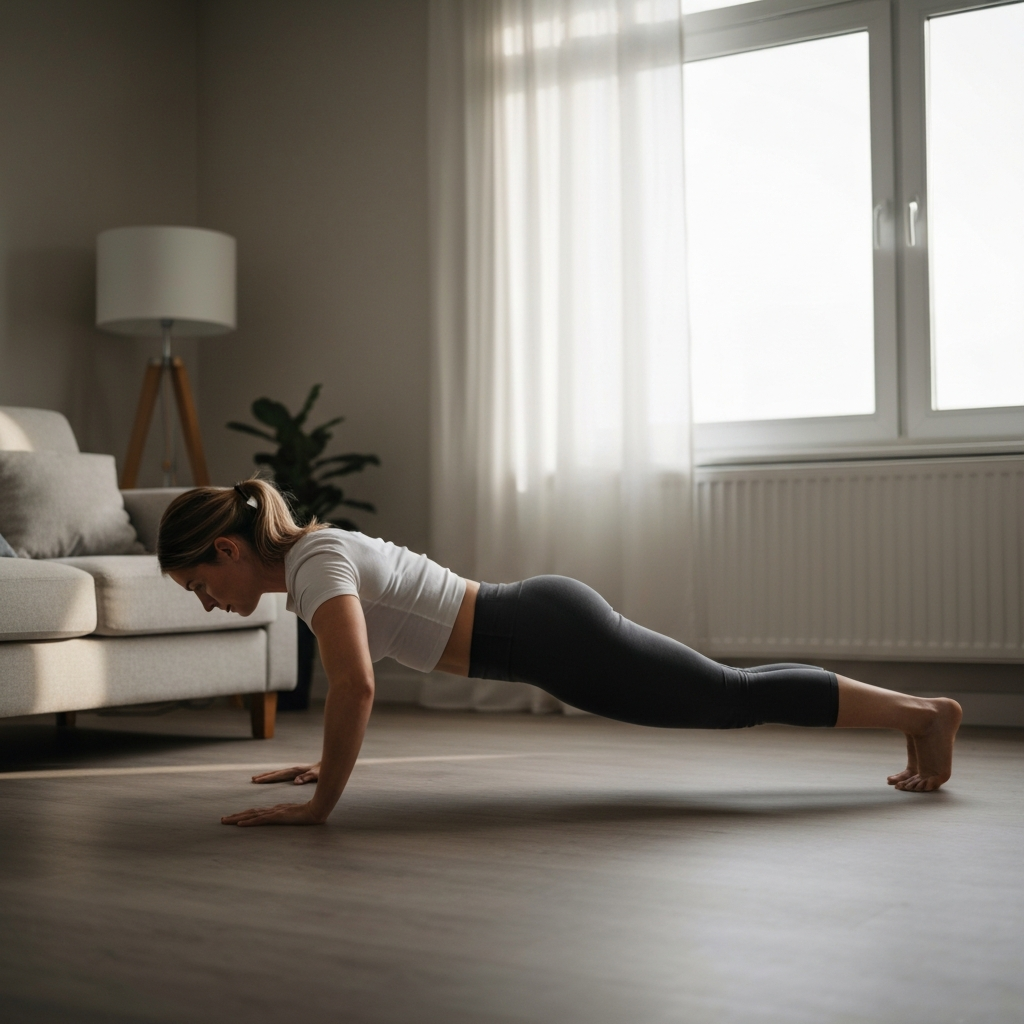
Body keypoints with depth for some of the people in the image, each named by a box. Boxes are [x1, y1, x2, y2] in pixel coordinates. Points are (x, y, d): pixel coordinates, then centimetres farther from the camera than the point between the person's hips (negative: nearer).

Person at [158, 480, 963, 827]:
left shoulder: (312, 564, -18)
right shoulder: (310, 553, 11)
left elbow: (355, 687, -32)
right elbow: (353, 675, 28)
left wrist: (321, 802, -23)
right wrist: (327, 761, 26)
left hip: (553, 640, -9)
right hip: (546, 625, 9)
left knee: (737, 697, 2)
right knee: (730, 696, 19)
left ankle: (923, 712, 15)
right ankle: (914, 712, 31)